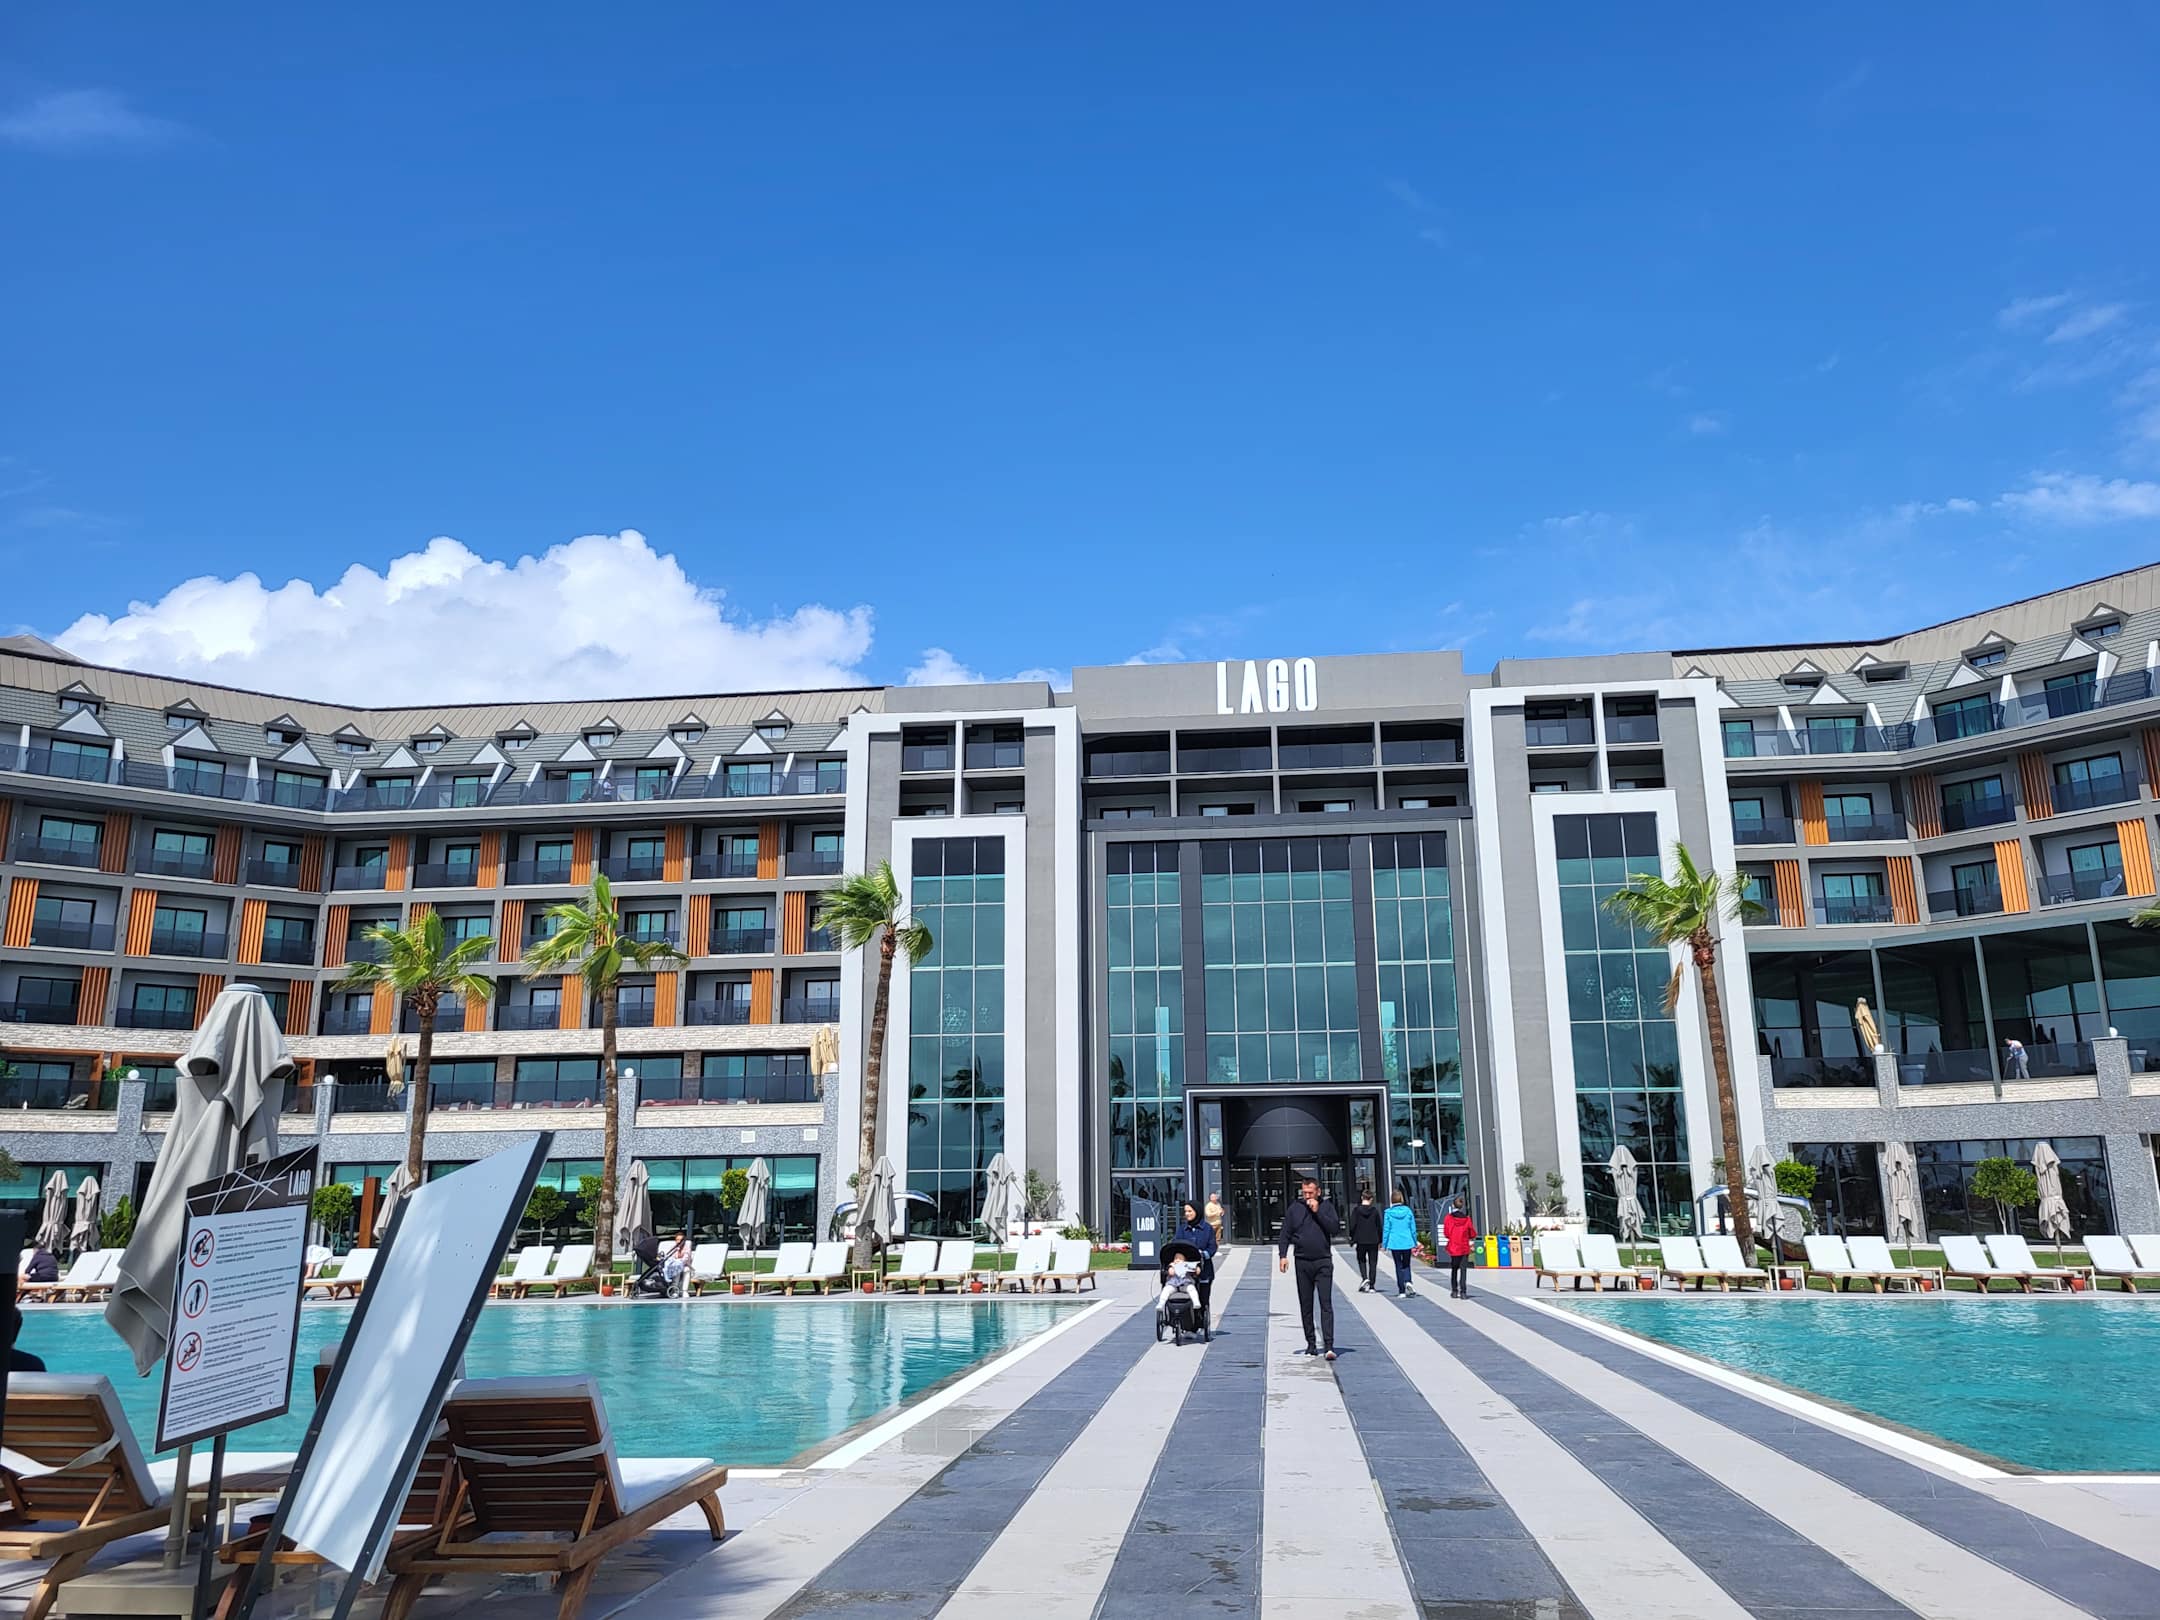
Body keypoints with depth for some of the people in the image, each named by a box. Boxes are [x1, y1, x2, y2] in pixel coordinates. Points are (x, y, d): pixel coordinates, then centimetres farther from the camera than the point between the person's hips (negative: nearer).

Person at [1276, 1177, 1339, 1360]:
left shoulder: (1327, 1207, 3)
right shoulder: (1294, 1209, 4)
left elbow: (1335, 1228, -9)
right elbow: (1284, 1234, 6)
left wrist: (1317, 1212, -13)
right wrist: (1282, 1255, -6)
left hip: (1323, 1262, -2)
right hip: (1302, 1263, 2)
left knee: (1326, 1304, -9)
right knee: (1306, 1306, 8)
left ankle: (1329, 1346, -13)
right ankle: (1311, 1344, 18)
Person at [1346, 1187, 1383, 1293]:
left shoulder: (1356, 1210, -6)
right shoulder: (1375, 1210, -1)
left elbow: (1352, 1226, -7)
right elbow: (1379, 1227, 3)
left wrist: (1352, 1240, 3)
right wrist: (1380, 1241, 11)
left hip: (1361, 1241, -1)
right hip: (1373, 1241, 1)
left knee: (1362, 1260, 16)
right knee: (1373, 1263, 8)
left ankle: (1364, 1278, -8)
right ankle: (1372, 1286, 5)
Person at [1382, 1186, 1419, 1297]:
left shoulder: (1389, 1212, -7)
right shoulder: (1408, 1211, -2)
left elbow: (1386, 1229, -4)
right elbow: (1413, 1228, 4)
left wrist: (1384, 1244, 4)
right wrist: (1415, 1242, 15)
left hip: (1394, 1243, -1)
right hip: (1407, 1242, 1)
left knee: (1399, 1266, 7)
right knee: (1406, 1264, 17)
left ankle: (1402, 1291, 6)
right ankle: (1408, 1281, -9)